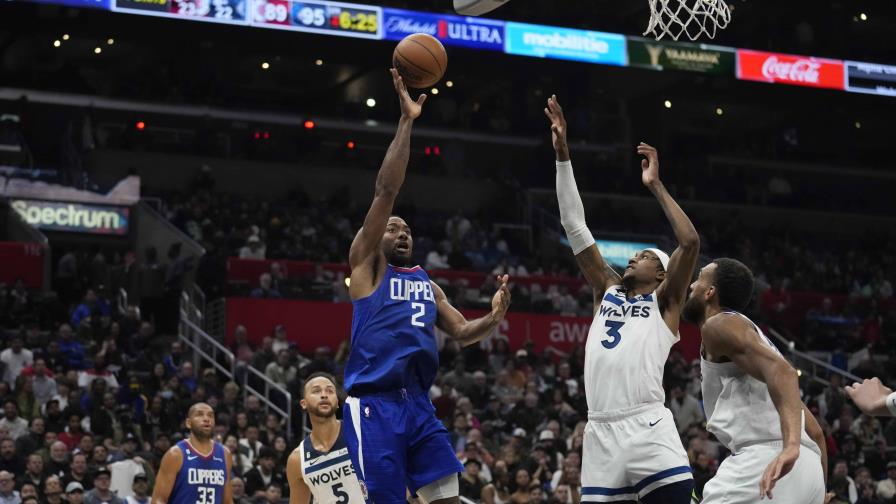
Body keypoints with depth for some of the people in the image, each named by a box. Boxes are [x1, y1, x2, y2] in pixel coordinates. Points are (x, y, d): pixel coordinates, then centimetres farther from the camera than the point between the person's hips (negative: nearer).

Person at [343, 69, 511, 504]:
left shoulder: (427, 283, 25)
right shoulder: (366, 264, 6)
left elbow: (462, 333, 25)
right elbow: (385, 190, -3)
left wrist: (494, 318, 2)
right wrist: (407, 120, -7)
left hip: (418, 403, 6)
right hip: (374, 404, -6)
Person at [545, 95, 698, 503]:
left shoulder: (664, 302, 10)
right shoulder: (607, 292, 22)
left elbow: (690, 242, -6)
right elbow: (574, 227, 20)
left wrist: (655, 186, 0)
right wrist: (562, 154, 15)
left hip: (647, 428, -5)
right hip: (601, 431, 5)